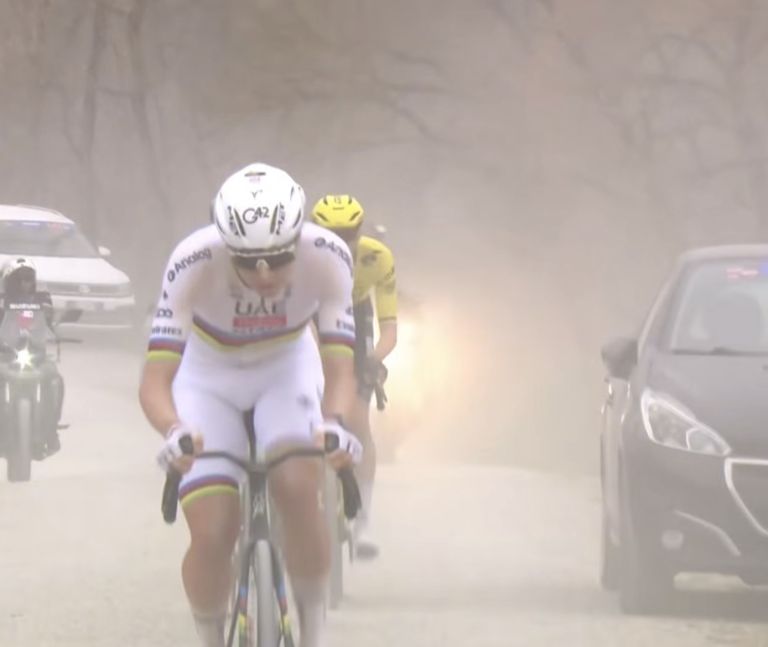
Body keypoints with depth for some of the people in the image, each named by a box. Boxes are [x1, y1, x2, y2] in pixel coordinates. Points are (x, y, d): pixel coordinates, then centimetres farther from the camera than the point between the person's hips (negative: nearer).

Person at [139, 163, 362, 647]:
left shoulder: (326, 258, -30)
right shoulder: (194, 263, -35)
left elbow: (340, 368, -30)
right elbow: (155, 380, -37)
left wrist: (334, 423, -51)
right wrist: (173, 431, -58)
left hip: (286, 370, 1)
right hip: (208, 380, -1)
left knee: (298, 490, -27)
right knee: (212, 536, -15)